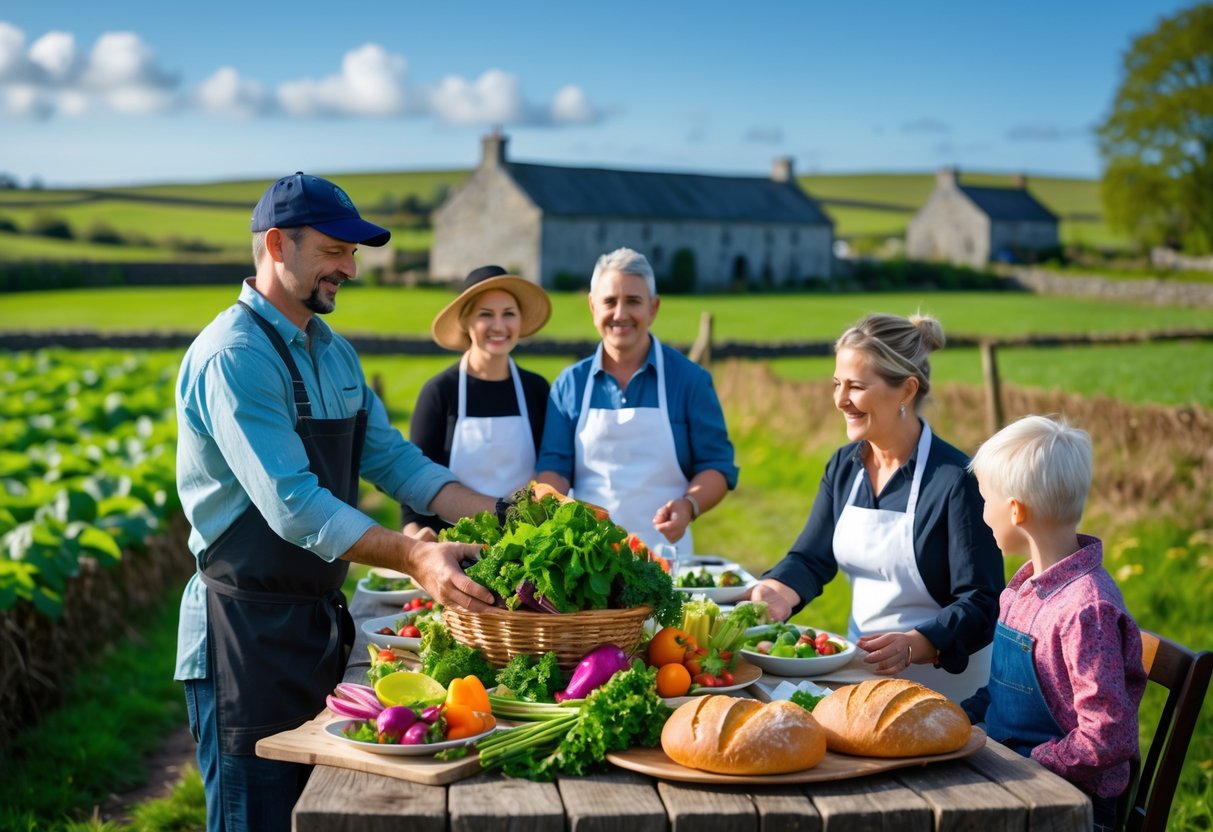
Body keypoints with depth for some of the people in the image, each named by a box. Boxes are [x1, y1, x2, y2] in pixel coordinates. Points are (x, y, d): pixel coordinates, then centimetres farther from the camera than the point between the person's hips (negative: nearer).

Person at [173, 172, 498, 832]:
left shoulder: (335, 354, 11)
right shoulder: (233, 356, -18)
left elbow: (390, 458, 10)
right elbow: (291, 505, -27)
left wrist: (499, 515, -2)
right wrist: (412, 556, -35)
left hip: (321, 621, 9)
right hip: (248, 630, -9)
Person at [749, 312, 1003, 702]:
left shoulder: (955, 479, -16)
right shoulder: (844, 466, 5)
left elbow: (981, 604, -17)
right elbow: (811, 558, 6)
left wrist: (913, 646, -33)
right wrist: (778, 592, -16)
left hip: (941, 681, -5)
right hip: (860, 669, 5)